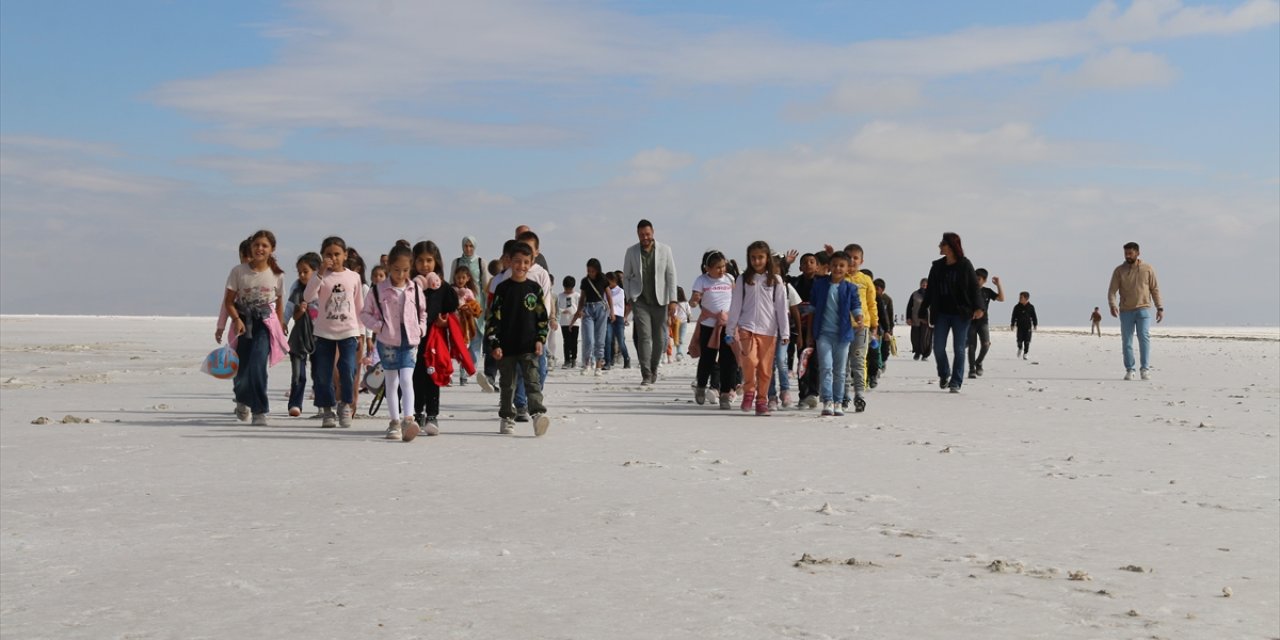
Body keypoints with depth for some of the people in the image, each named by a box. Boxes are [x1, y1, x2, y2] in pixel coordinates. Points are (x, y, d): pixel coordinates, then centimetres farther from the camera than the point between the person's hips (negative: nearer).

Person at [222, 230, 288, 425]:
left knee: (257, 365, -19)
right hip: (243, 323, 1)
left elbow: (279, 303, 11)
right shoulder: (238, 271, -4)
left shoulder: (277, 275, -1)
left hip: (265, 324, -1)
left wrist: (280, 328, 11)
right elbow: (228, 301, -3)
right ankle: (242, 399, 39)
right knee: (242, 367, 5)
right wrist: (237, 320, -18)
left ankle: (260, 411, -9)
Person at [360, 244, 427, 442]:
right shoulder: (378, 290, -3)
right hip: (387, 341, 0)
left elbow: (423, 311, 18)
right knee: (391, 382, 8)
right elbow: (365, 313, 3)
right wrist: (379, 326, -10)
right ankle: (395, 421, 15)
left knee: (406, 380, -13)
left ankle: (408, 419, -20)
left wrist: (421, 328, 4)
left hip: (410, 341, 0)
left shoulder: (415, 289, 3)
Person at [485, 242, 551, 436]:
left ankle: (538, 413, -25)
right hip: (506, 347, 0)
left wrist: (540, 340, 0)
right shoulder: (502, 289, 1)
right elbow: (492, 317, 0)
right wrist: (494, 344, -6)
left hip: (529, 346, 0)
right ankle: (507, 418, 21)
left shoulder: (534, 288, 5)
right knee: (507, 384, 10)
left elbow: (543, 316, 9)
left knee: (532, 380, -13)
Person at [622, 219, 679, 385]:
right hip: (640, 301, -1)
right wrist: (629, 298, 0)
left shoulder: (664, 250, 0)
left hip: (660, 301, 1)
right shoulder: (631, 252, 2)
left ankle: (654, 369, 28)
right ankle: (646, 375, -12)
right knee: (644, 335, -13)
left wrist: (672, 300, -7)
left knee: (660, 339, 6)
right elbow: (626, 276, 9)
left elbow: (671, 276, 0)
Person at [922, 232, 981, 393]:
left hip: (961, 313, -3)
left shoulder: (965, 265, -5)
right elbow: (930, 290, 10)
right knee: (938, 347, 0)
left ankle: (955, 383, 5)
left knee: (959, 349, -1)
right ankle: (944, 375, 25)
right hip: (941, 313, 4)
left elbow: (974, 287, -6)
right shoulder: (937, 266, 6)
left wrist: (977, 307, -17)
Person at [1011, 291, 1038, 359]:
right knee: (1019, 340, -3)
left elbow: (1034, 317, 6)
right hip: (1020, 326, 0)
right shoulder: (1017, 307, 2)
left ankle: (1025, 354, 7)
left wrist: (1035, 325, 3)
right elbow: (1014, 317, 6)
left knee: (1027, 342, -2)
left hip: (1028, 327, 0)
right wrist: (1012, 324, 2)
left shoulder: (1031, 307, 1)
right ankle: (1020, 348, 28)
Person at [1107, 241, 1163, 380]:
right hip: (1126, 311, 1)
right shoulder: (1119, 270, 4)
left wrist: (1160, 308, 2)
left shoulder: (1148, 269, 5)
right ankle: (1129, 370, 8)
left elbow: (1155, 289, 9)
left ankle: (1145, 369, -12)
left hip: (1143, 309, -1)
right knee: (1126, 341, 1)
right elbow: (1112, 290, 0)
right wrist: (1112, 305, -18)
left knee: (1144, 338, -13)